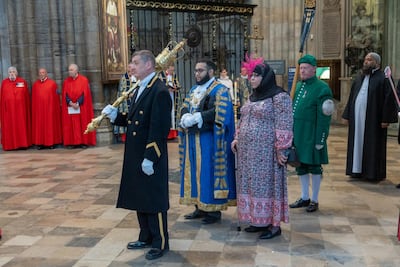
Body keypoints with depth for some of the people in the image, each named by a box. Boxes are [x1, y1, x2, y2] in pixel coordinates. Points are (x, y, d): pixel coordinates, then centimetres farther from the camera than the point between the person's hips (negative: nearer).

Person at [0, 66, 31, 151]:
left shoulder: (22, 81, 4)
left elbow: (26, 96, 4)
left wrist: (27, 107, 0)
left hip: (20, 108, -1)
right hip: (8, 108, 1)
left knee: (21, 125, 1)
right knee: (9, 127, 1)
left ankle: (22, 143, 6)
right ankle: (9, 144, 5)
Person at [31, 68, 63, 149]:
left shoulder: (52, 83, 0)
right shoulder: (35, 84, 10)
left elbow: (56, 97, -1)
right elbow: (33, 98, 12)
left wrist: (56, 108, -5)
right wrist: (34, 108, 6)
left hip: (50, 108, -3)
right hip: (38, 109, 3)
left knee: (50, 124, 1)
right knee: (39, 126, 3)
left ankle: (51, 142, 6)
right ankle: (40, 143, 7)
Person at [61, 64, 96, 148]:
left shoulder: (84, 80, -1)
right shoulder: (66, 81, 9)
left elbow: (85, 93, -7)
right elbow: (65, 95, 2)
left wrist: (78, 103, -17)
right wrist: (71, 103, -14)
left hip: (82, 108, -3)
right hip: (70, 108, 3)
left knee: (82, 124, -1)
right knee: (71, 125, 1)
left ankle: (84, 142, 3)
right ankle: (73, 142, 3)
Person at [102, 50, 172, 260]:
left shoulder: (160, 92, -17)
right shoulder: (139, 89, 13)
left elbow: (159, 129, -22)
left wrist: (150, 158, -23)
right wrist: (115, 115, 0)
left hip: (151, 158, -9)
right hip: (136, 156, 9)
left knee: (154, 200, 3)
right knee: (140, 198, 18)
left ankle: (160, 243, 18)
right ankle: (146, 237, 34)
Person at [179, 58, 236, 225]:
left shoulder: (219, 90, -7)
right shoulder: (193, 90, 17)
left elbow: (218, 113, -20)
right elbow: (184, 109, 12)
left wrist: (195, 118, -18)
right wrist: (186, 118, -11)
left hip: (208, 141, -7)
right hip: (192, 139, 7)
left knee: (209, 173, -4)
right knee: (194, 172, 10)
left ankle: (214, 210, 5)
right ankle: (199, 207, 20)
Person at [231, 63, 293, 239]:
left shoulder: (279, 97, -11)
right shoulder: (253, 97, 14)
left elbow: (284, 126, -15)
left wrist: (280, 150, -17)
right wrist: (237, 138, 13)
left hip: (266, 151, -8)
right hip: (248, 151, 8)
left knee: (267, 185, -1)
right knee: (252, 185, 11)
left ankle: (274, 225, 10)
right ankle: (259, 220, 24)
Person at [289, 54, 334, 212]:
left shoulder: (322, 88, -10)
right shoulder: (298, 86, 12)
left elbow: (324, 117, -15)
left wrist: (320, 139, -18)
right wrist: (290, 132, 12)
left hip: (311, 136, -7)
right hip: (297, 134, 7)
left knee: (314, 167, 5)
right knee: (301, 166, 14)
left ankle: (314, 200, 18)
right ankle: (304, 198, 27)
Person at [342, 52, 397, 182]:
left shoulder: (383, 78, -5)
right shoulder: (359, 78, 15)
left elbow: (389, 99, -10)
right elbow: (351, 97, 17)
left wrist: (386, 119, -15)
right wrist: (347, 116, 12)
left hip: (373, 119, -6)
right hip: (357, 118, 6)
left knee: (373, 146, 2)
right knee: (357, 143, 9)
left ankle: (373, 172, 12)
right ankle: (358, 170, 19)